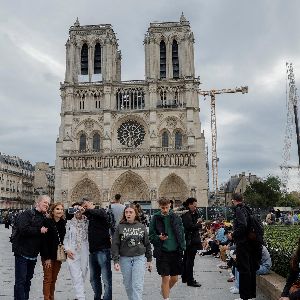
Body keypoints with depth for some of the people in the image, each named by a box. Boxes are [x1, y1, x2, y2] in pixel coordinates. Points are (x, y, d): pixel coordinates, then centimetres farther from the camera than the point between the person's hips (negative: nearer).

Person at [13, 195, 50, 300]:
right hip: (22, 253, -7)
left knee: (28, 280, 14)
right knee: (20, 280, -6)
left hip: (33, 255, 7)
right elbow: (23, 229, -23)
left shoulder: (44, 219, 13)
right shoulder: (27, 214, -8)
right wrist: (39, 230, -16)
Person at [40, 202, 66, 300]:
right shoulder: (47, 222, -11)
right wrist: (47, 257, -16)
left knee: (54, 279, 11)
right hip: (49, 255, -5)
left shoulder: (63, 223, 5)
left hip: (58, 255, 5)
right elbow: (44, 241, -14)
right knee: (48, 279, -1)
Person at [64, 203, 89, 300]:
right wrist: (67, 249, -4)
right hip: (72, 253, -1)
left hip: (85, 253, 1)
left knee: (83, 276, 9)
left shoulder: (87, 222, 4)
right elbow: (66, 237, 8)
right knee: (76, 277, -8)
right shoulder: (69, 223, 5)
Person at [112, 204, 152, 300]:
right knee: (128, 285, 9)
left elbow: (147, 244, 10)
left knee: (137, 285, -6)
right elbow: (115, 245, -1)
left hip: (139, 258, 0)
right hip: (125, 259, 1)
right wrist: (116, 261, -8)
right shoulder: (120, 227, 0)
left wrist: (149, 260, 10)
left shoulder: (142, 227, 4)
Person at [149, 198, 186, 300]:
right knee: (165, 278, -1)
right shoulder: (155, 218, -3)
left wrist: (182, 247, 1)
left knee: (174, 278, 13)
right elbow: (151, 236, 0)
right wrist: (159, 238, -19)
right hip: (162, 252, -3)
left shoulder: (176, 217, 3)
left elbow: (181, 233, 9)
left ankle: (165, 291, 41)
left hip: (175, 251, 3)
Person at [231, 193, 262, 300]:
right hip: (251, 243, 9)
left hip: (242, 243, -9)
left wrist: (233, 235, -12)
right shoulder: (247, 209, 11)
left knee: (243, 269, -2)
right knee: (251, 269, 15)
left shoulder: (239, 209, -14)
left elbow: (242, 225, -26)